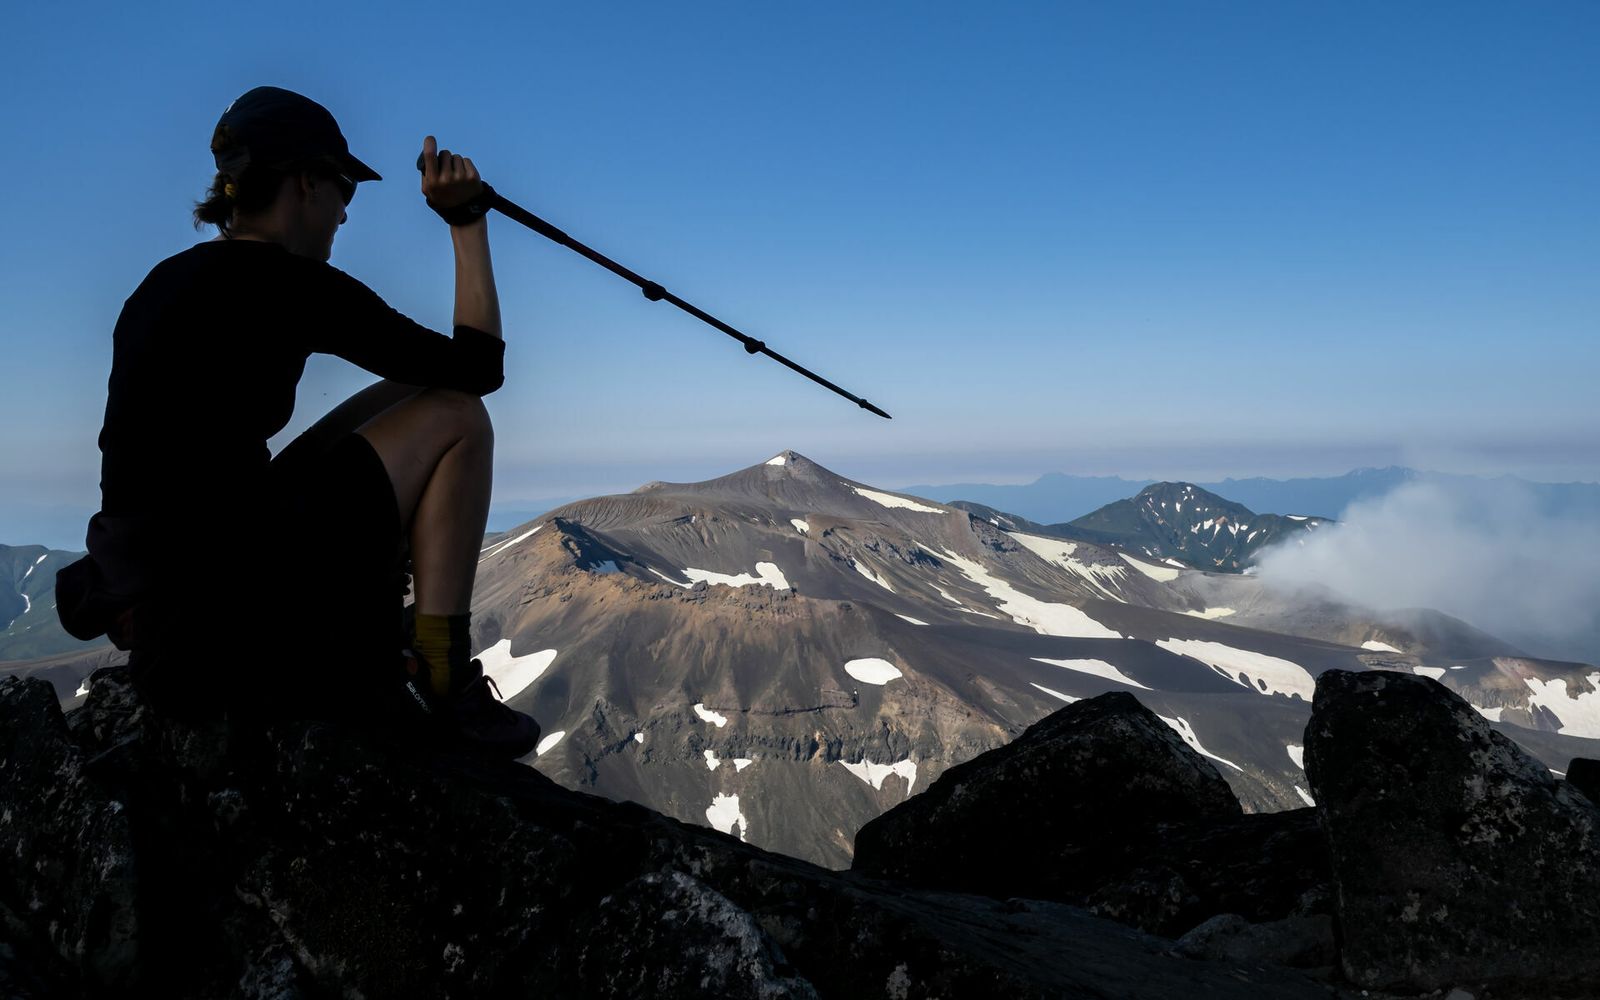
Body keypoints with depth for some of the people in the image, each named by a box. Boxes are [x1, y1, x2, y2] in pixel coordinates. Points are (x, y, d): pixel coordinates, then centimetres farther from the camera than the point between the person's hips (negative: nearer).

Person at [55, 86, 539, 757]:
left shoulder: (169, 280, 14)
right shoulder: (292, 285, -12)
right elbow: (481, 366, -6)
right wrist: (468, 219, 0)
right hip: (220, 610, -9)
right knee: (454, 416, 1)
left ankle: (369, 651, 18)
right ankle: (439, 682, -4)